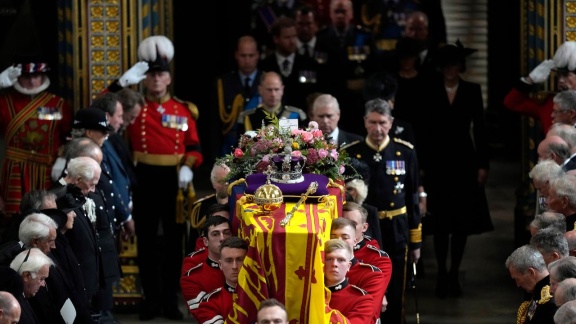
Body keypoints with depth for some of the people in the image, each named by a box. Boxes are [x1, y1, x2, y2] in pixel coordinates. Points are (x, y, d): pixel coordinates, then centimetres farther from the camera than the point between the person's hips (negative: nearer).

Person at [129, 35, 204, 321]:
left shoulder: (184, 110, 6)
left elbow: (194, 147, 5)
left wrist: (188, 168, -13)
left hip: (175, 180, 1)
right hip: (144, 180, -1)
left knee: (174, 240, 5)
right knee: (146, 240, 4)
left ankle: (170, 299, 12)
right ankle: (151, 298, 11)